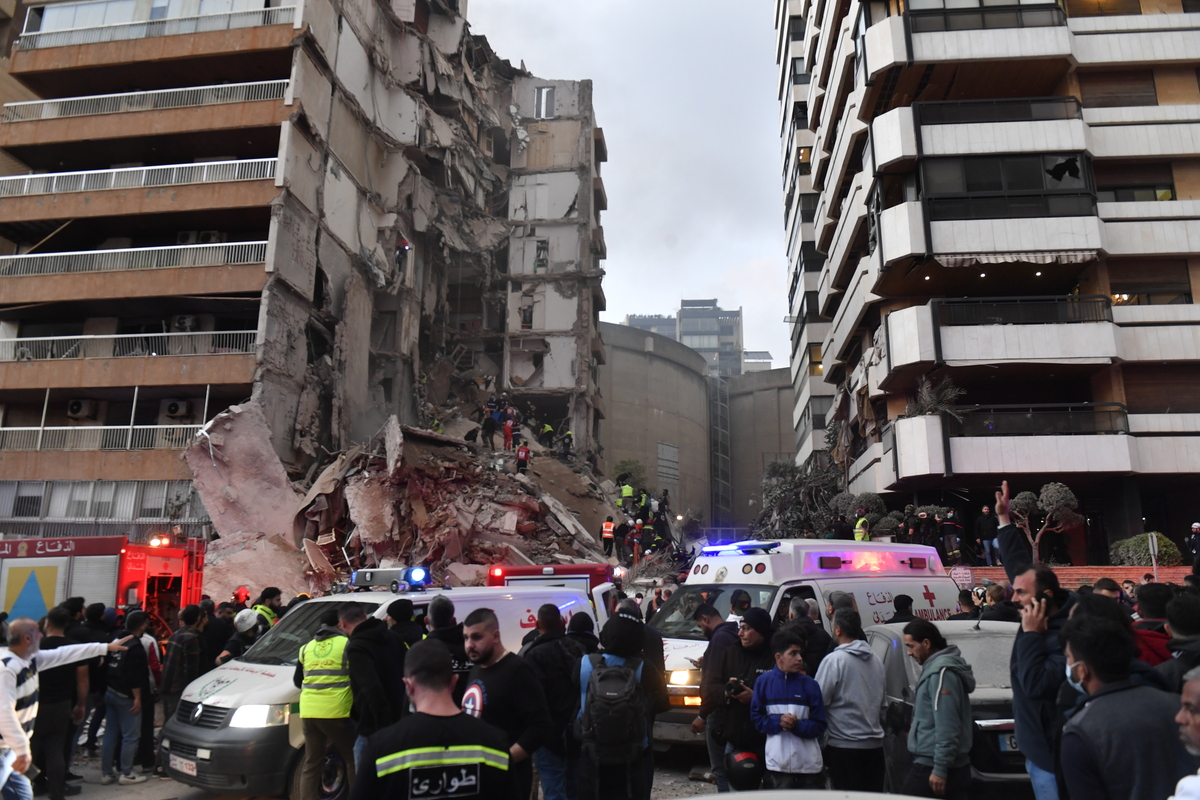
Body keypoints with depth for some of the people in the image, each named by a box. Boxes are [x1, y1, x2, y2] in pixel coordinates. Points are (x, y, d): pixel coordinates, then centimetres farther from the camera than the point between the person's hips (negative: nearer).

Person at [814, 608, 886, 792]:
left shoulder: (834, 660, -15)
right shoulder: (876, 661, 9)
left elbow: (818, 701, -14)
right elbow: (883, 704, 17)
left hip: (844, 745, -7)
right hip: (875, 744, 7)